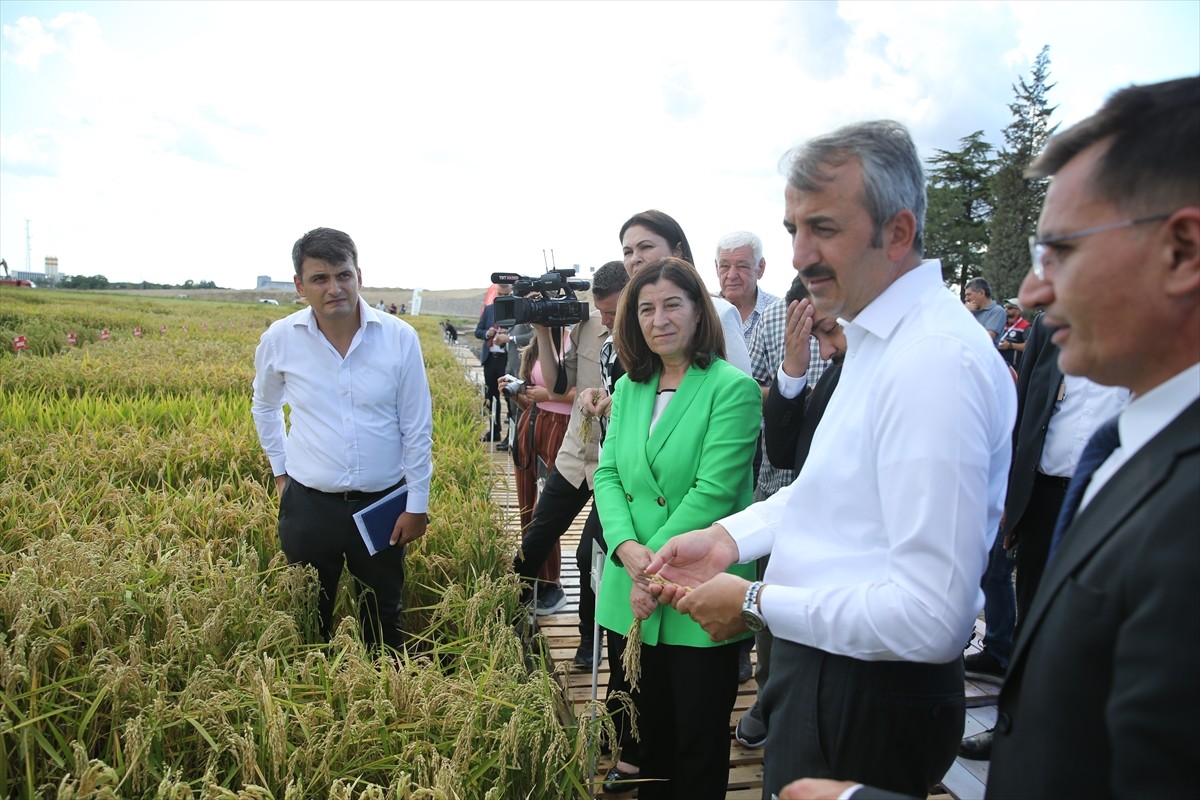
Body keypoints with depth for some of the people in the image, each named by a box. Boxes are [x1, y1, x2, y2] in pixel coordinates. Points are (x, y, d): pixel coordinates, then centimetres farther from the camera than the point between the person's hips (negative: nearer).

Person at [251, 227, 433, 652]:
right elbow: (264, 406, 14)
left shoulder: (400, 337, -11)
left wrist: (417, 505, -2)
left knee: (384, 617, 17)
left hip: (383, 504, -1)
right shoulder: (279, 340, -7)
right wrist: (279, 470, 12)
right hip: (309, 505, 1)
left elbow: (417, 427, -5)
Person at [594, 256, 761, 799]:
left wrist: (659, 564, -19)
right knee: (649, 734, 21)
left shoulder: (732, 388, -11)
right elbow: (607, 474, 3)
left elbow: (713, 492, -17)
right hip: (634, 597, 5)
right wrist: (628, 548, -13)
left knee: (700, 744, 12)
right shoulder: (628, 388, 8)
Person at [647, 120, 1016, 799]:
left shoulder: (936, 361, -28)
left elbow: (932, 618, -30)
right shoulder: (878, 335, 5)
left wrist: (758, 602, -19)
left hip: (871, 701, -9)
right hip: (821, 667, 9)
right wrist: (731, 537, 2)